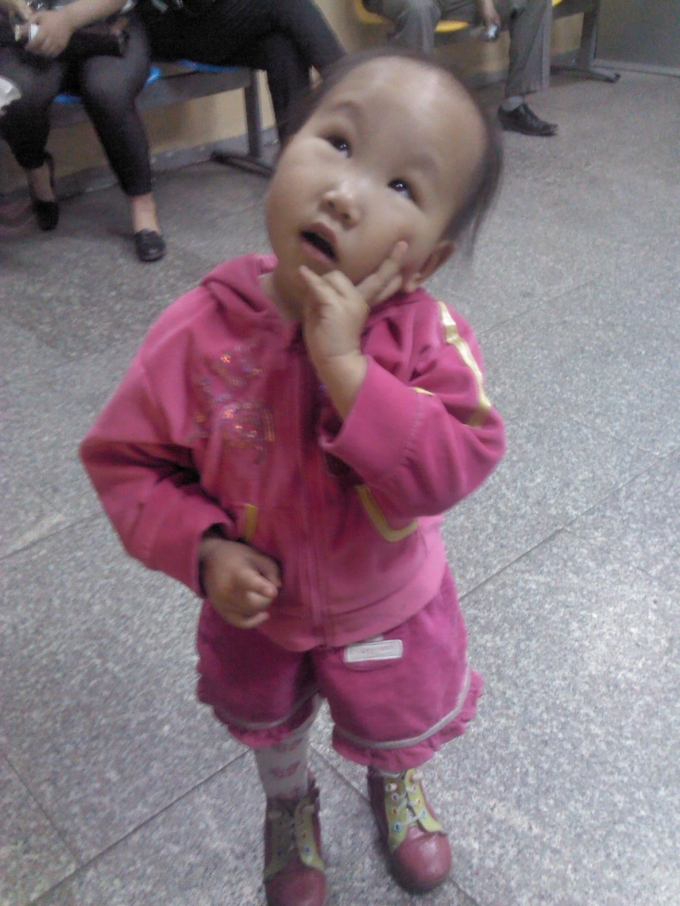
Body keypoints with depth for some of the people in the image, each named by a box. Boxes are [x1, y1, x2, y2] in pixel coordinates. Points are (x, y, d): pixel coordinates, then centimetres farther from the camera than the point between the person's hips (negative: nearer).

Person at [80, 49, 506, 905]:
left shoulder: (428, 337, -29)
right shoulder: (199, 331, -28)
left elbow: (453, 470, -39)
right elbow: (126, 457, -16)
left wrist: (349, 367, -45)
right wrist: (202, 549, -28)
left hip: (389, 608, 0)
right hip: (257, 608, 1)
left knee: (402, 725, 29)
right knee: (267, 726, 31)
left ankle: (395, 784, 68)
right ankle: (289, 803, 68)